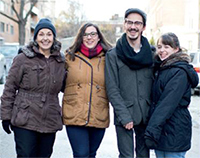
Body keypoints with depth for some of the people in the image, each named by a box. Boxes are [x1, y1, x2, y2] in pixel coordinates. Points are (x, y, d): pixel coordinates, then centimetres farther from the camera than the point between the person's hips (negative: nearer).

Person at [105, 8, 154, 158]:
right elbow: (112, 90, -6)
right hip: (123, 117, -3)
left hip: (147, 116, 3)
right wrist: (124, 116, -13)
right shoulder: (113, 55, -1)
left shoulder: (152, 54, 7)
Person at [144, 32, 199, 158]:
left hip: (174, 132, -8)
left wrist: (152, 130, -25)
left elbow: (167, 104, -21)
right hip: (161, 129, 8)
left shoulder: (180, 72, -14)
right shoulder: (162, 68, 14)